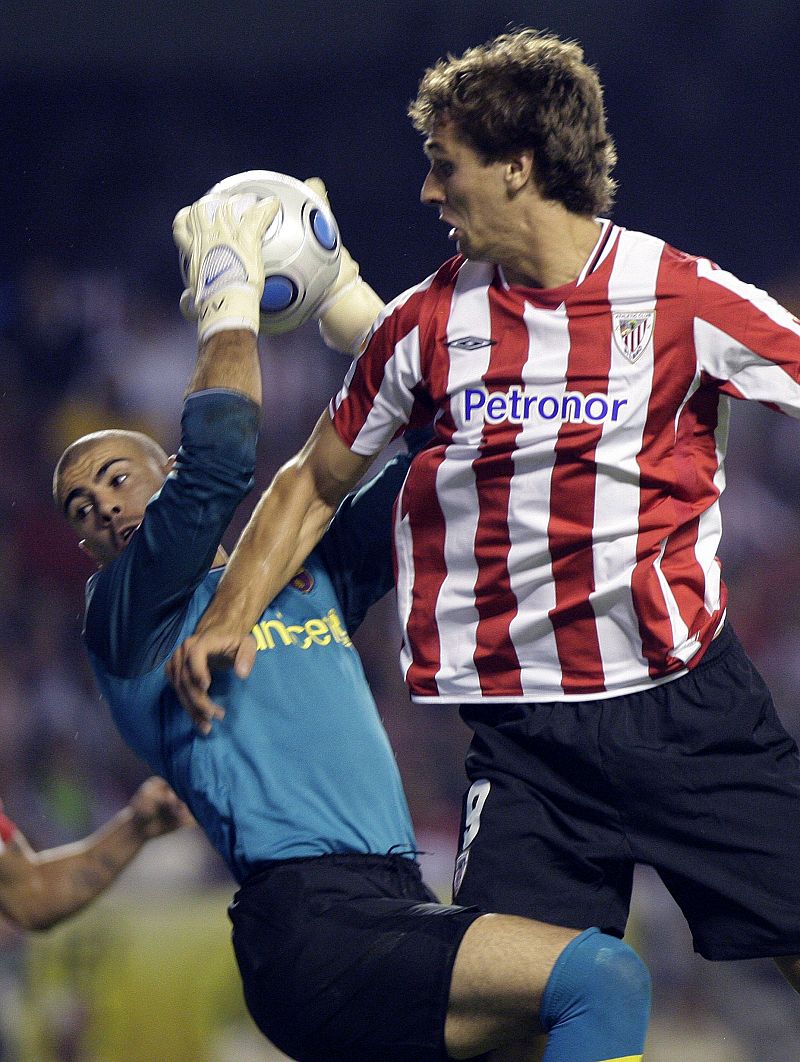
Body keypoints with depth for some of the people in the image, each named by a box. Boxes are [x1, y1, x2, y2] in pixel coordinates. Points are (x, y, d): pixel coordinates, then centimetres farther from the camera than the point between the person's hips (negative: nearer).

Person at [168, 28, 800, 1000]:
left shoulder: (686, 301, -4)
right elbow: (315, 483, 17)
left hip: (690, 708, -2)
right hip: (524, 733, 2)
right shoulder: (427, 323, 5)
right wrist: (227, 619, 7)